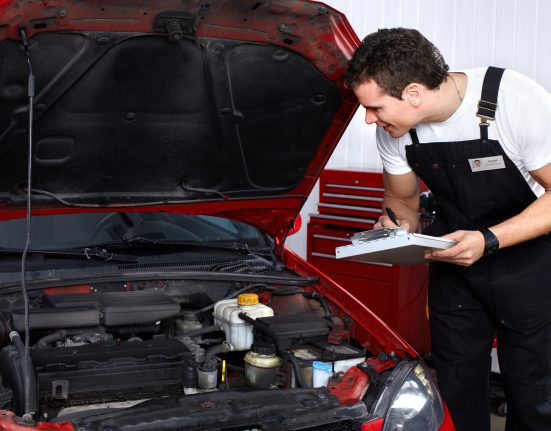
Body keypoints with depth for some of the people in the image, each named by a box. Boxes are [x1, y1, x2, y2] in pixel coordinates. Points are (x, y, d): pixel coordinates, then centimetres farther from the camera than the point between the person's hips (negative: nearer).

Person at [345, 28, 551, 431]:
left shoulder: (518, 101, -26)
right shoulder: (394, 130, -9)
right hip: (454, 261, 4)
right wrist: (397, 226, -15)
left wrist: (490, 240, -30)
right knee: (457, 393, 9)